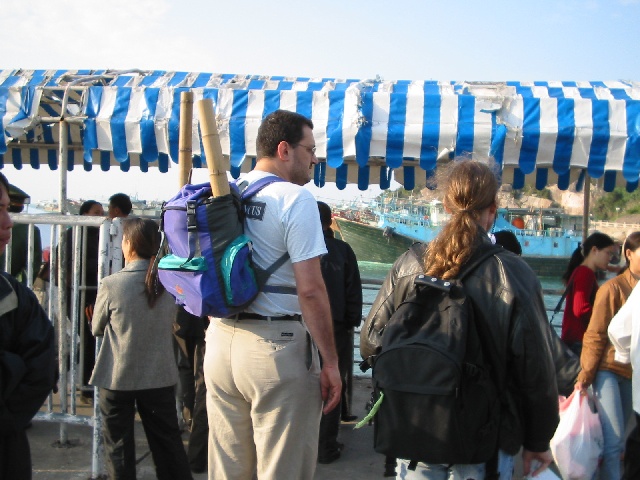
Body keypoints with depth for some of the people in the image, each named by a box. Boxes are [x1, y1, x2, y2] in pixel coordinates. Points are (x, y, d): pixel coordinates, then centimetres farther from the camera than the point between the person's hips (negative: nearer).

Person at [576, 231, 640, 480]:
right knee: (614, 438, -8)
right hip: (609, 369, -5)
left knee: (616, 438, 12)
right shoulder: (613, 288, -9)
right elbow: (595, 335, -9)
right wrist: (586, 373, -11)